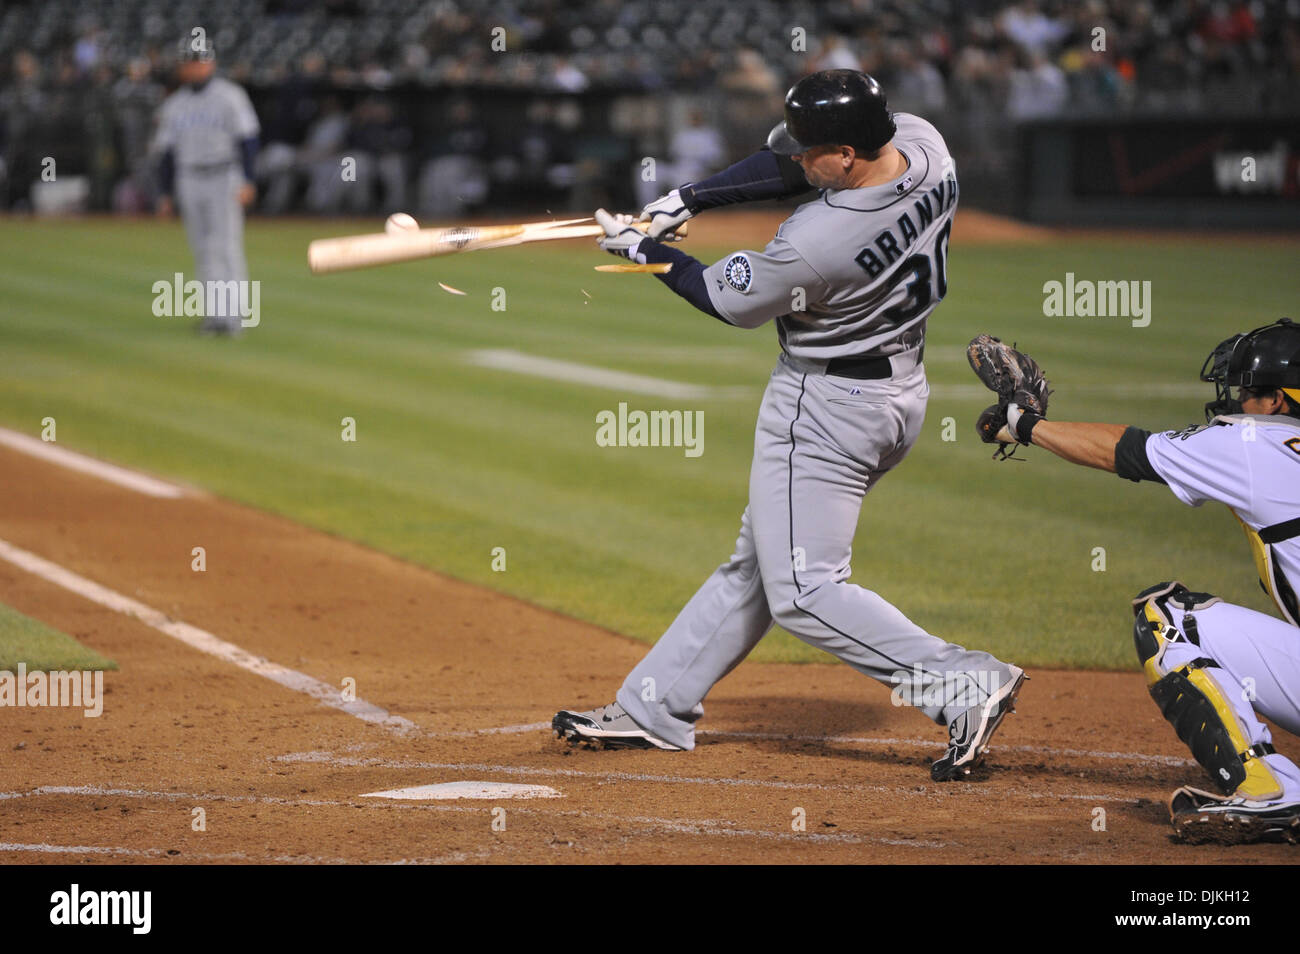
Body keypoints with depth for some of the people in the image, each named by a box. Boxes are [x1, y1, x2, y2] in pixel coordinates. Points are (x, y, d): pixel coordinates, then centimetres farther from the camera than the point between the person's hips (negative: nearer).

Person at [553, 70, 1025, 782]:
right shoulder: (921, 142, -9)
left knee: (802, 591, -5)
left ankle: (962, 684, -13)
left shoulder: (814, 243, -31)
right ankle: (654, 708, 26)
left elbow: (731, 301, -10)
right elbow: (790, 170, 4)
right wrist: (685, 200, -2)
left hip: (826, 404, -10)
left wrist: (644, 251, 4)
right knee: (758, 560, 16)